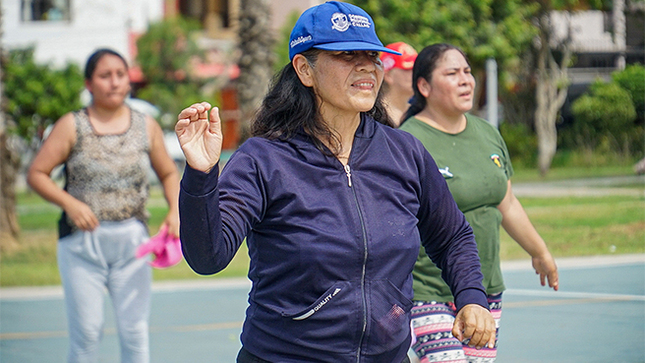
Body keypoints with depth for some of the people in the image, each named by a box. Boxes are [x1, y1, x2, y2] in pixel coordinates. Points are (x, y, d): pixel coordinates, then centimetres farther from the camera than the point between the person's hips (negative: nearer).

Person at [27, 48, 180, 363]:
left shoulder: (146, 127, 8)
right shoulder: (71, 127, 0)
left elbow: (169, 174, 19)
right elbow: (36, 174, 0)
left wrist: (175, 211, 1)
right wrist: (69, 203, -15)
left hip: (131, 240, 2)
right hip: (82, 242, -2)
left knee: (135, 330, -1)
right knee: (85, 331, -2)